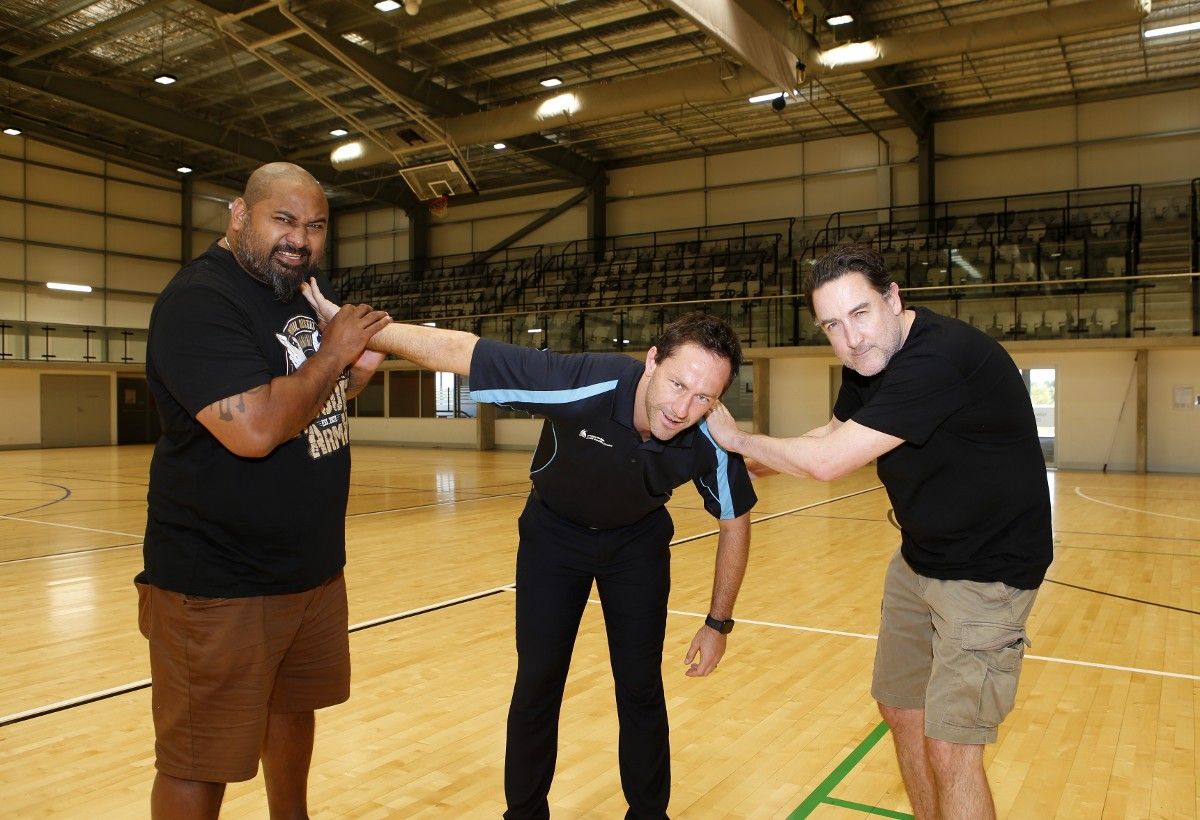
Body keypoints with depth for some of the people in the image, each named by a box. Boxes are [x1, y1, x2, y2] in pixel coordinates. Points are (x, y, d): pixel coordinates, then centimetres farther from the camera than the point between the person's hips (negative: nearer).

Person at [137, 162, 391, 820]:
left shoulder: (299, 295, 10)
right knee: (198, 763, 5)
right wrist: (333, 353, -17)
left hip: (313, 568, 9)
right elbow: (255, 429, -30)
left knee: (293, 709, 23)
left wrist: (358, 372, 2)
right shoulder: (198, 301, -17)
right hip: (218, 584, -8)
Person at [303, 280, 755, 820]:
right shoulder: (582, 385, -39)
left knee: (640, 688, 3)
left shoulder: (711, 443, -29)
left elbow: (735, 522, -10)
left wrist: (718, 622, -4)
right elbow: (458, 351, -34)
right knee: (537, 684, 2)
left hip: (639, 543, 1)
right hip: (554, 532, -1)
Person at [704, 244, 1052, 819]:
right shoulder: (868, 361, -1)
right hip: (919, 558, 9)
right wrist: (757, 465, 2)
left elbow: (828, 461, -31)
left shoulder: (938, 358, -30)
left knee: (948, 749, -8)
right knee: (900, 706, 17)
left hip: (987, 571, -9)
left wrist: (737, 438, -15)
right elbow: (831, 435, 16)